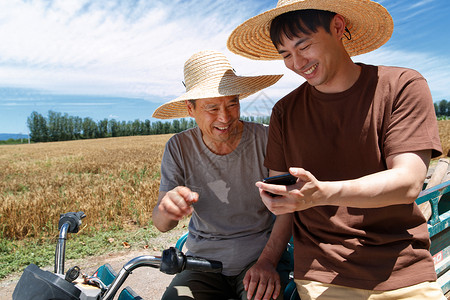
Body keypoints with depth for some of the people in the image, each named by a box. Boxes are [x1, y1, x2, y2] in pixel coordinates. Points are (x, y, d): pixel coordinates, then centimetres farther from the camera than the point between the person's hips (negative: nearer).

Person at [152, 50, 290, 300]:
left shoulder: (266, 139, -10)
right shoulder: (179, 148, -5)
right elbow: (161, 225, -5)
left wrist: (268, 262, -19)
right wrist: (167, 210, -29)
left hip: (259, 259, -1)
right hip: (204, 264, 1)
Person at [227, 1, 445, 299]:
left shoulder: (403, 86, -5)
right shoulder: (284, 112, 3)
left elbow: (408, 184, -15)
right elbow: (281, 199, 4)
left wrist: (321, 193, -30)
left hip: (404, 274, -2)